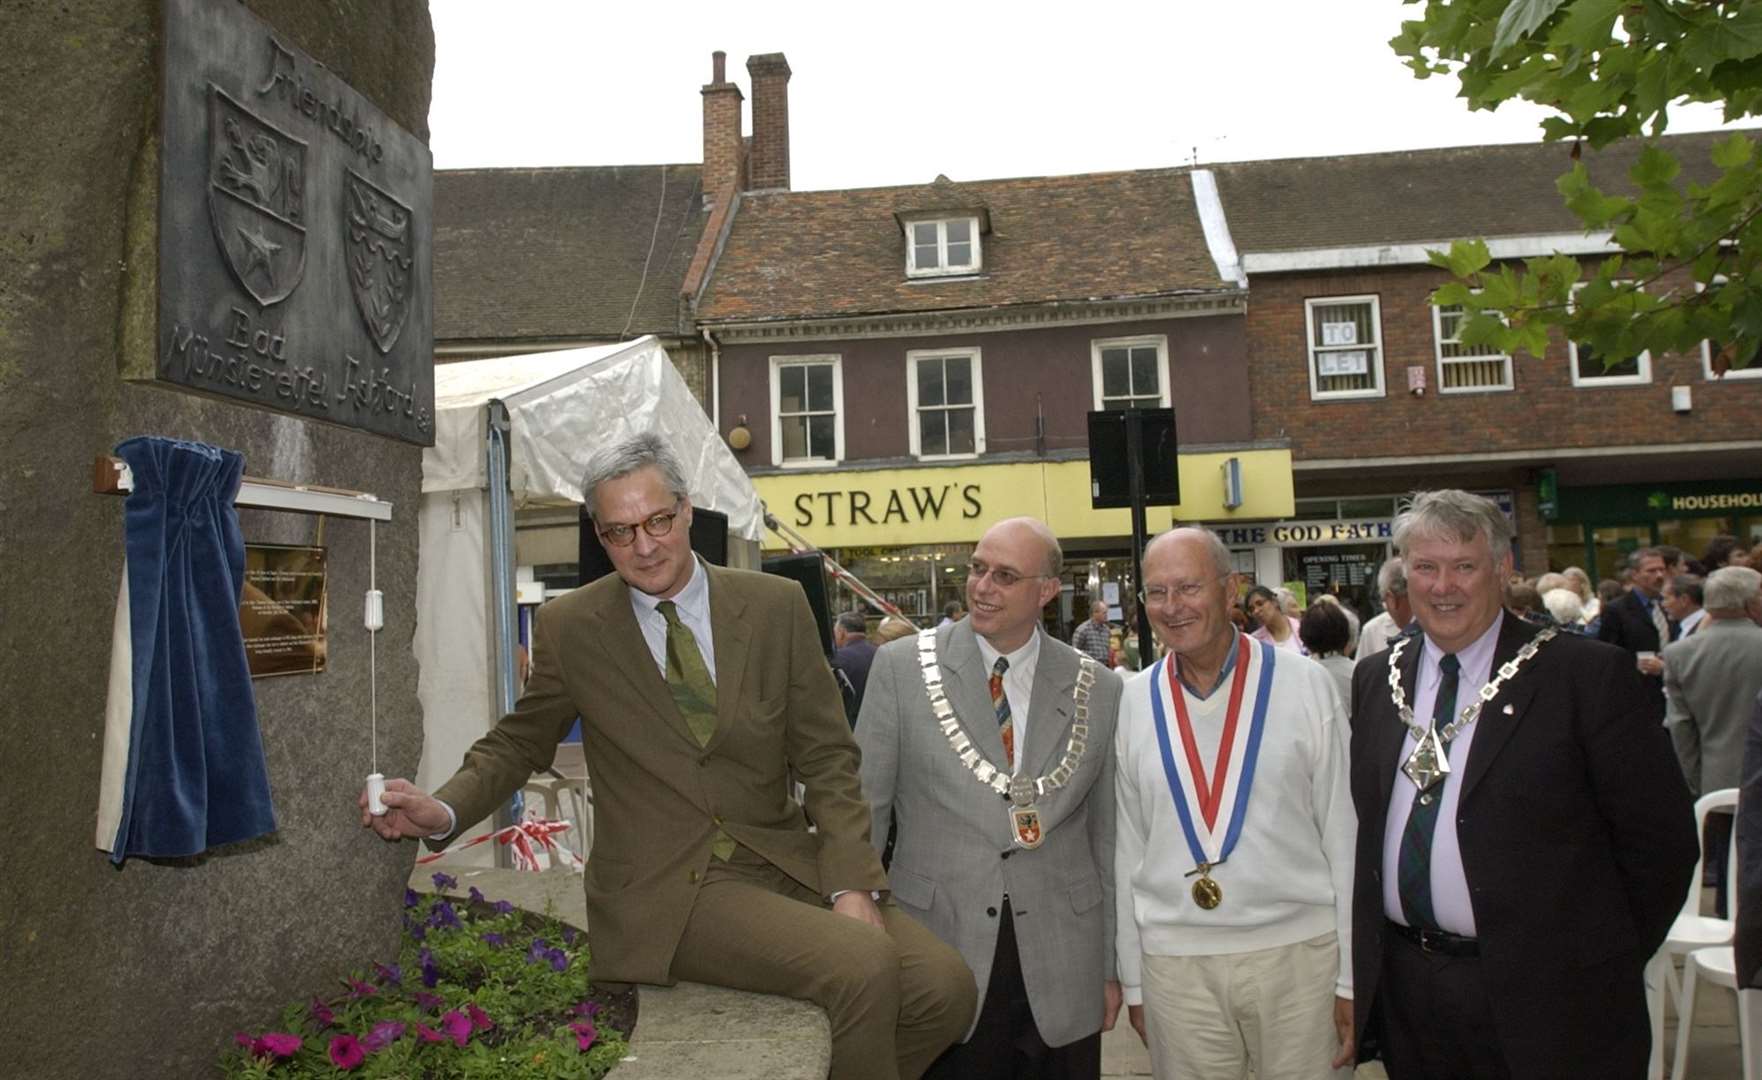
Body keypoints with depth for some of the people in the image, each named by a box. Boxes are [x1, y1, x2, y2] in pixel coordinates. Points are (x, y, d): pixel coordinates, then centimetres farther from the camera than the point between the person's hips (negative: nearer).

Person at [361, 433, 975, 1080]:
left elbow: (827, 757, 4)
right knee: (862, 967, -26)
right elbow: (518, 743, 14)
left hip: (786, 865, 3)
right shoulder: (569, 628, 2)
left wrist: (851, 882, -8)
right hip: (665, 892, -3)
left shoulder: (777, 606, 3)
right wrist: (444, 811, -6)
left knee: (944, 985, -16)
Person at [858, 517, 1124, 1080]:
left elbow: (1106, 836, 6)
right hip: (937, 949, -1)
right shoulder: (901, 667, -4)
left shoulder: (1098, 690, 1)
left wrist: (1112, 967, 7)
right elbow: (864, 806, 0)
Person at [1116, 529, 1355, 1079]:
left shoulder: (1305, 684, -4)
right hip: (1175, 965, 2)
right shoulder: (1133, 702, 1)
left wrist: (1351, 975, 0)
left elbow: (1342, 832, 0)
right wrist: (1133, 982, 7)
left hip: (1299, 953, -1)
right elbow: (1127, 848, 6)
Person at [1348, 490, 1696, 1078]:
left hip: (1543, 1000, -4)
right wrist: (1366, 957, 7)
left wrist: (1603, 966, -2)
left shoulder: (1588, 674, -9)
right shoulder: (1375, 680, 5)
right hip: (1402, 986, 4)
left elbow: (1661, 837, -7)